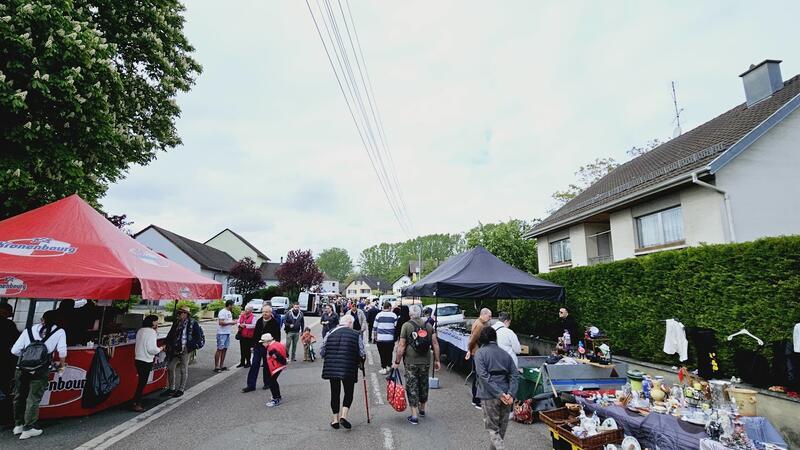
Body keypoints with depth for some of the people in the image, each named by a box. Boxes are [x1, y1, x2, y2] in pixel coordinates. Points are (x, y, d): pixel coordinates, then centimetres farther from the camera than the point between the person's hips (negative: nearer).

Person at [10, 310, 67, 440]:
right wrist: (62, 365, 15)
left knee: (19, 397, 19)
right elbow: (62, 352, -3)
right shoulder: (59, 332, 6)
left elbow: (14, 350, 8)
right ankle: (28, 429, 7)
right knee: (33, 399, 5)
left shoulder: (29, 330, 13)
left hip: (22, 369, 3)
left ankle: (18, 425, 29)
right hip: (41, 371, -3)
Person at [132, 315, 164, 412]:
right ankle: (136, 404, 3)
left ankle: (137, 402, 22)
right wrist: (160, 349, -2)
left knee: (141, 381, 16)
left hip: (138, 359, 9)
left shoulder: (140, 330, 12)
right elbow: (151, 349, -22)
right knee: (142, 382, -1)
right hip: (146, 361, -9)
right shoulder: (151, 332, -16)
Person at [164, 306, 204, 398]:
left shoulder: (193, 323, -9)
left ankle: (181, 390, 17)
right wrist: (169, 346, 6)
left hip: (185, 349, -6)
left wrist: (190, 347, -15)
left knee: (184, 369, 5)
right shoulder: (176, 323, 10)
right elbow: (170, 335, 17)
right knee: (170, 367, 10)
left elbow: (198, 337, -10)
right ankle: (171, 388, 25)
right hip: (175, 349, 6)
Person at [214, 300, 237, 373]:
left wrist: (233, 321, 2)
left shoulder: (229, 312, 14)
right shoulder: (222, 312, -15)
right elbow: (221, 322, -23)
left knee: (225, 349, 12)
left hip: (227, 333, 9)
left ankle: (222, 365, 20)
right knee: (219, 349, -4)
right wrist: (231, 322, -20)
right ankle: (216, 367, 2)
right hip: (222, 333, -9)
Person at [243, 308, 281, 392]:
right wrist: (253, 345, 9)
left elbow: (277, 336, -9)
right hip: (258, 347, 4)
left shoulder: (275, 323, -9)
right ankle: (251, 385, 8)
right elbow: (255, 333, 13)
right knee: (254, 365, 3)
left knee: (267, 366, 7)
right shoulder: (259, 321, 7)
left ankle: (267, 383, 23)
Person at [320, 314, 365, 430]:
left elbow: (322, 352, 7)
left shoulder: (330, 333, 6)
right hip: (349, 369, -3)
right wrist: (361, 361, 17)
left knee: (335, 393, 15)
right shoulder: (356, 335, -1)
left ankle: (335, 420, 20)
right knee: (348, 393, 14)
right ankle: (343, 416, 0)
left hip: (331, 368, 3)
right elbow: (362, 353, -4)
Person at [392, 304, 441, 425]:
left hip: (411, 362, -4)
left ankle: (414, 416, 3)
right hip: (425, 362, 4)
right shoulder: (429, 325, 4)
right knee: (423, 385, 19)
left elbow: (401, 346, -11)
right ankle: (422, 409, 37)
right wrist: (437, 360, 8)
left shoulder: (406, 326, -8)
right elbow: (435, 344, 2)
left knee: (412, 387, 4)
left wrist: (397, 362, -4)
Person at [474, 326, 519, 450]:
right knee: (501, 428, 20)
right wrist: (510, 393, -8)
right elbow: (514, 374, 0)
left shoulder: (480, 353, -4)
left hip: (490, 396, -5)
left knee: (492, 428, 5)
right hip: (506, 396, 5)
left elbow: (483, 376, -16)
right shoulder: (504, 353, 9)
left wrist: (499, 394, -16)